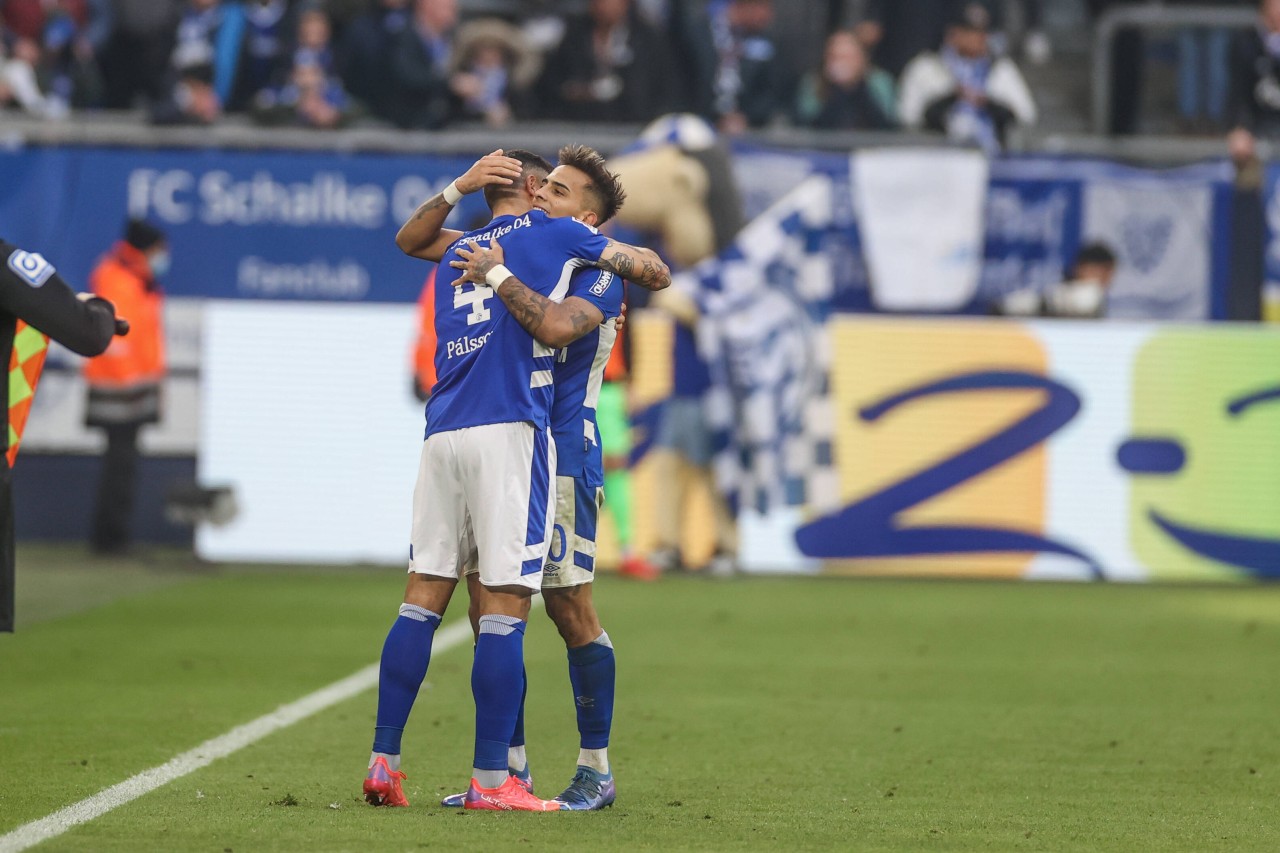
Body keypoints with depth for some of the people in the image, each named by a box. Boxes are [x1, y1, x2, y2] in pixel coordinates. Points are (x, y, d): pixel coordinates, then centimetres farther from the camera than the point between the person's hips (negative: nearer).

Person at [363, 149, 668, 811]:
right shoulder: (554, 235, 9)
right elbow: (652, 270, 18)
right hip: (508, 433, -6)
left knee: (424, 597, 8)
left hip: (443, 433, 6)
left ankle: (383, 763, 4)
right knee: (504, 607, -6)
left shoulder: (458, 251, 22)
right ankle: (490, 781, -9)